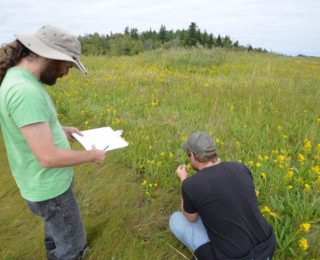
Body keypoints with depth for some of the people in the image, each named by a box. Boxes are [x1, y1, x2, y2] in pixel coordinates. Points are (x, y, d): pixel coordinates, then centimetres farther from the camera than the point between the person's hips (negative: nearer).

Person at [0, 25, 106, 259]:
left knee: (56, 228, 33)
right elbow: (49, 158, -32)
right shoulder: (24, 91, -32)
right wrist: (92, 155, -18)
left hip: (48, 181, 10)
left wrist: (60, 130, 9)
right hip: (49, 189, -9)